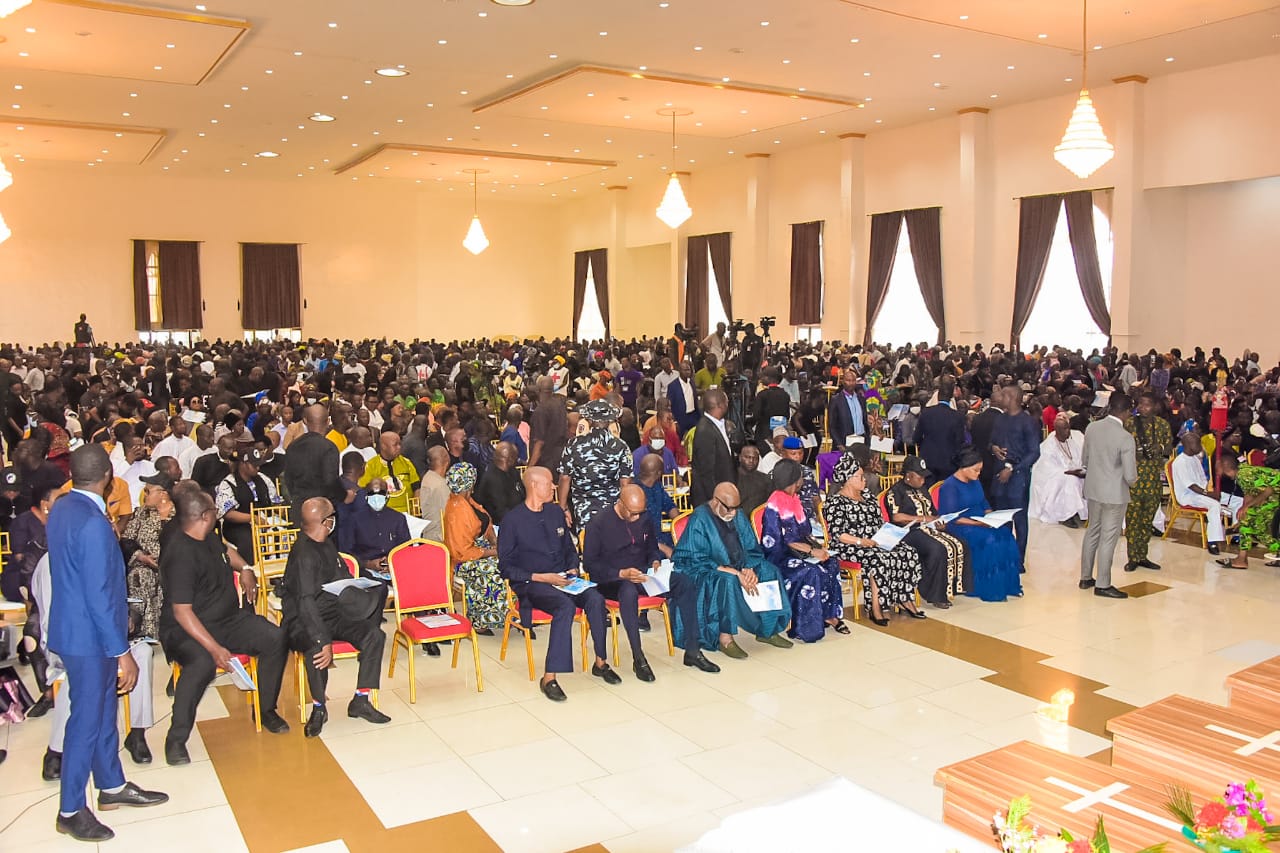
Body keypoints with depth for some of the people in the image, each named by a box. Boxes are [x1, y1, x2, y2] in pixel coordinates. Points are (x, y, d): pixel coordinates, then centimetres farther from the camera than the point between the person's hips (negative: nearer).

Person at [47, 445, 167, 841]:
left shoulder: (61, 509, 3)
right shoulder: (93, 524, -27)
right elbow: (99, 596, -25)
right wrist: (122, 652, -19)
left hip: (75, 626, 9)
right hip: (88, 635, -9)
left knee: (103, 709, 20)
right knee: (87, 719, 4)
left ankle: (112, 786, 35)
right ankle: (70, 810, 19)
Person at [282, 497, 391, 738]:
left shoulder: (326, 545, 10)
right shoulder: (304, 554, -19)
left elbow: (342, 579, 25)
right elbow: (306, 602, -29)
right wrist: (323, 641, -36)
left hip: (333, 616, 8)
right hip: (302, 622, -8)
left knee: (374, 635, -14)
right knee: (317, 650, -38)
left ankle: (361, 700, -6)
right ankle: (318, 708, -13)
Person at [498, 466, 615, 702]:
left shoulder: (556, 512, 12)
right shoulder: (513, 520, -6)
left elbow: (570, 550, 23)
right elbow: (506, 566, -7)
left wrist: (573, 570, 1)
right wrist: (541, 578, -16)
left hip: (562, 580, 5)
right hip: (531, 585, -5)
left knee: (595, 598, -23)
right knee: (566, 605, -34)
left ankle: (600, 662, -8)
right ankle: (549, 678, -30)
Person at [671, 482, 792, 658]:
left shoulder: (738, 515, 2)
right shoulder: (699, 519, -18)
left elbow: (752, 549, 7)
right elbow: (700, 561, -22)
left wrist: (749, 568, -16)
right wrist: (736, 573, -27)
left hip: (737, 566, 7)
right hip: (702, 572, -7)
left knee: (770, 572, -10)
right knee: (728, 581, -36)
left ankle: (767, 630, -2)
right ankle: (725, 638, -26)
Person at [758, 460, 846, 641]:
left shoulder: (795, 501, 12)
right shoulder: (773, 507, -14)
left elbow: (806, 532, 15)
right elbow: (784, 542, -17)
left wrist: (818, 547, -4)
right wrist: (812, 551, -20)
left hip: (799, 551, 8)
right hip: (778, 557, -8)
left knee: (832, 564, -13)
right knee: (810, 572, -30)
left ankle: (830, 615, -7)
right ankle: (804, 627, -21)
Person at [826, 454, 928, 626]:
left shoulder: (866, 496, 17)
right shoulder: (836, 502, -8)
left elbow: (880, 521, 19)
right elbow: (836, 534, -15)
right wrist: (861, 541, -24)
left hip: (877, 542, 8)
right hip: (850, 547, -8)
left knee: (909, 553, -13)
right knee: (879, 560, -35)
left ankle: (905, 600, -9)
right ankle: (875, 609, -27)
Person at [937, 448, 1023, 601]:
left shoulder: (975, 482, 16)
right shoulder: (949, 486, -10)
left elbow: (984, 504, 22)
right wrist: (976, 523, -22)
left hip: (981, 524, 8)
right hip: (960, 528, -7)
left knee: (1006, 535, -20)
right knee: (989, 539, -31)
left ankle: (1008, 585, -16)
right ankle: (990, 590, -23)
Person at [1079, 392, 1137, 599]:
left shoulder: (1091, 428, -4)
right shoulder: (1125, 438, -21)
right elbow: (1130, 476, -18)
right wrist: (1132, 480, 4)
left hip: (1093, 489, 6)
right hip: (1114, 493, -6)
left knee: (1092, 531, 19)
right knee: (1108, 538, 4)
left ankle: (1085, 577, 27)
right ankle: (1102, 585, 12)